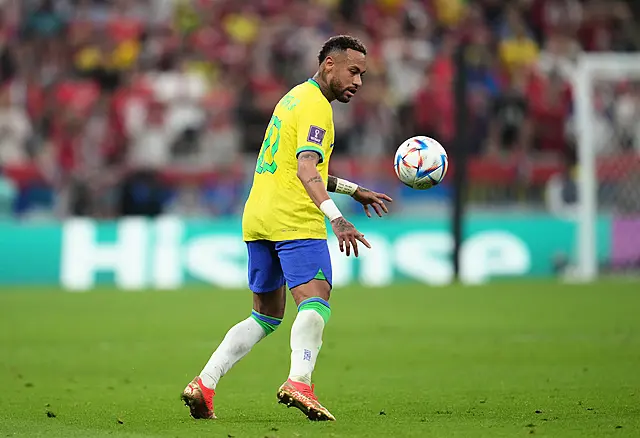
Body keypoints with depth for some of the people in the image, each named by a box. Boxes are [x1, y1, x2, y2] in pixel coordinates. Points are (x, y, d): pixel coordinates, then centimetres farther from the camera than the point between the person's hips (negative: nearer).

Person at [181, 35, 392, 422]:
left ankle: (204, 384, 6)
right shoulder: (316, 106, -9)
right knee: (315, 302, -19)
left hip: (258, 217, 9)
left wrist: (354, 191, 36)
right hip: (295, 220, -9)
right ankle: (299, 383, -41)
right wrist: (336, 219, -35)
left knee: (267, 316, 16)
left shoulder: (293, 98, 22)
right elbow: (306, 171, -23)